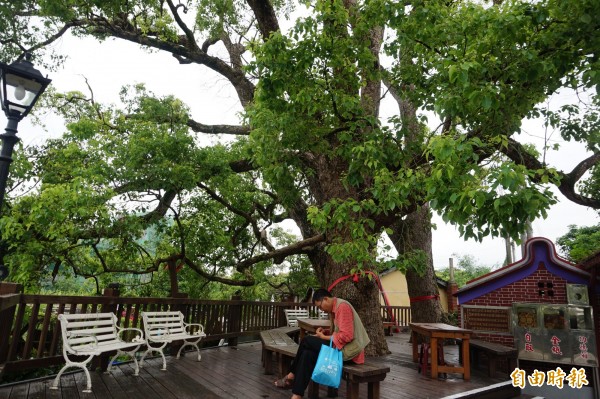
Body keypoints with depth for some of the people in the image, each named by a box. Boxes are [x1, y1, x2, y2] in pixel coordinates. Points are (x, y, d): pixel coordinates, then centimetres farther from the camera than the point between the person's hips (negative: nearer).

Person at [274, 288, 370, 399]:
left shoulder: (343, 307, -16)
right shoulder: (335, 308, 14)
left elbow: (346, 336, -22)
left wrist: (324, 337, -11)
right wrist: (325, 332, 4)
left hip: (348, 350, -9)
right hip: (340, 347, 9)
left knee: (306, 341, -11)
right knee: (308, 355, -7)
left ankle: (292, 376, 2)